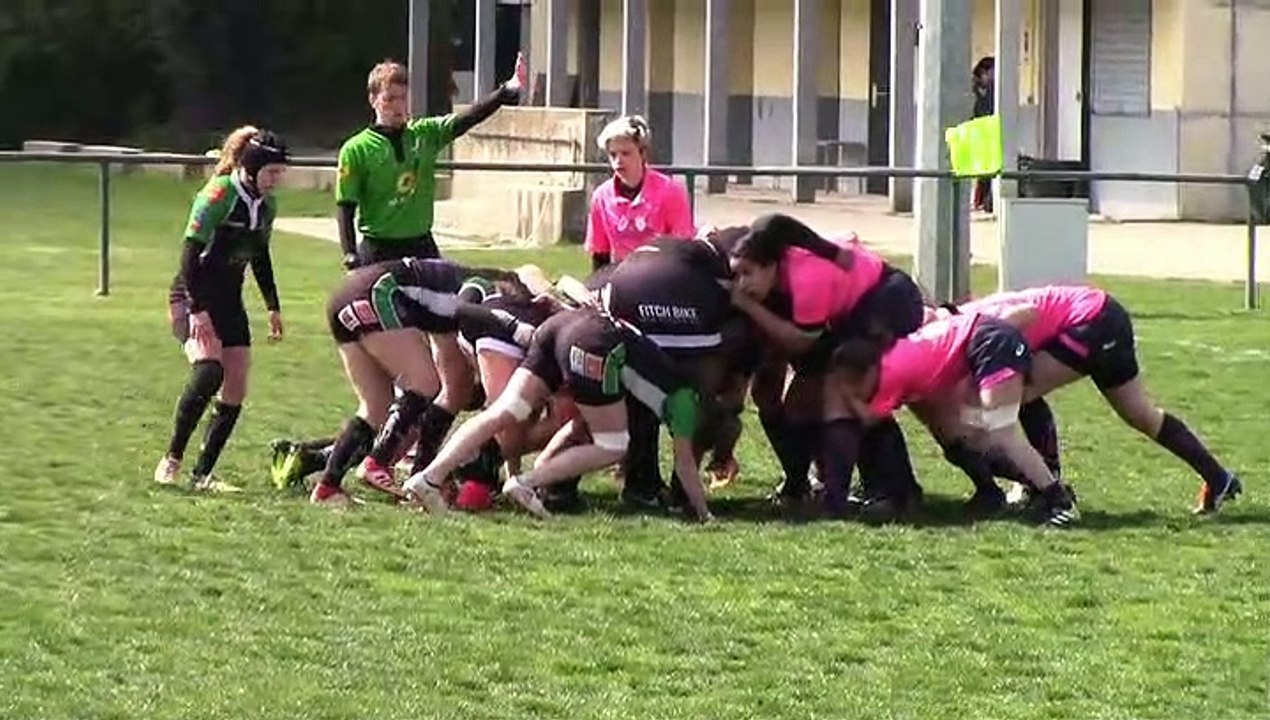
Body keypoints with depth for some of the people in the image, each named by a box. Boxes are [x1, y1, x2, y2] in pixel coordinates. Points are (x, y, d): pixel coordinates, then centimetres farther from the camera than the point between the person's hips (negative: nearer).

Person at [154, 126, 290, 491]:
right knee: (209, 370, -29)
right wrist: (197, 309, -26)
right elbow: (190, 254, -19)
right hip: (193, 297, -8)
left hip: (230, 303, 8)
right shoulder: (219, 195, -16)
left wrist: (274, 307, 19)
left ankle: (202, 475, 3)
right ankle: (172, 458, -17)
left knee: (235, 394, -1)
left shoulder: (266, 205, 7)